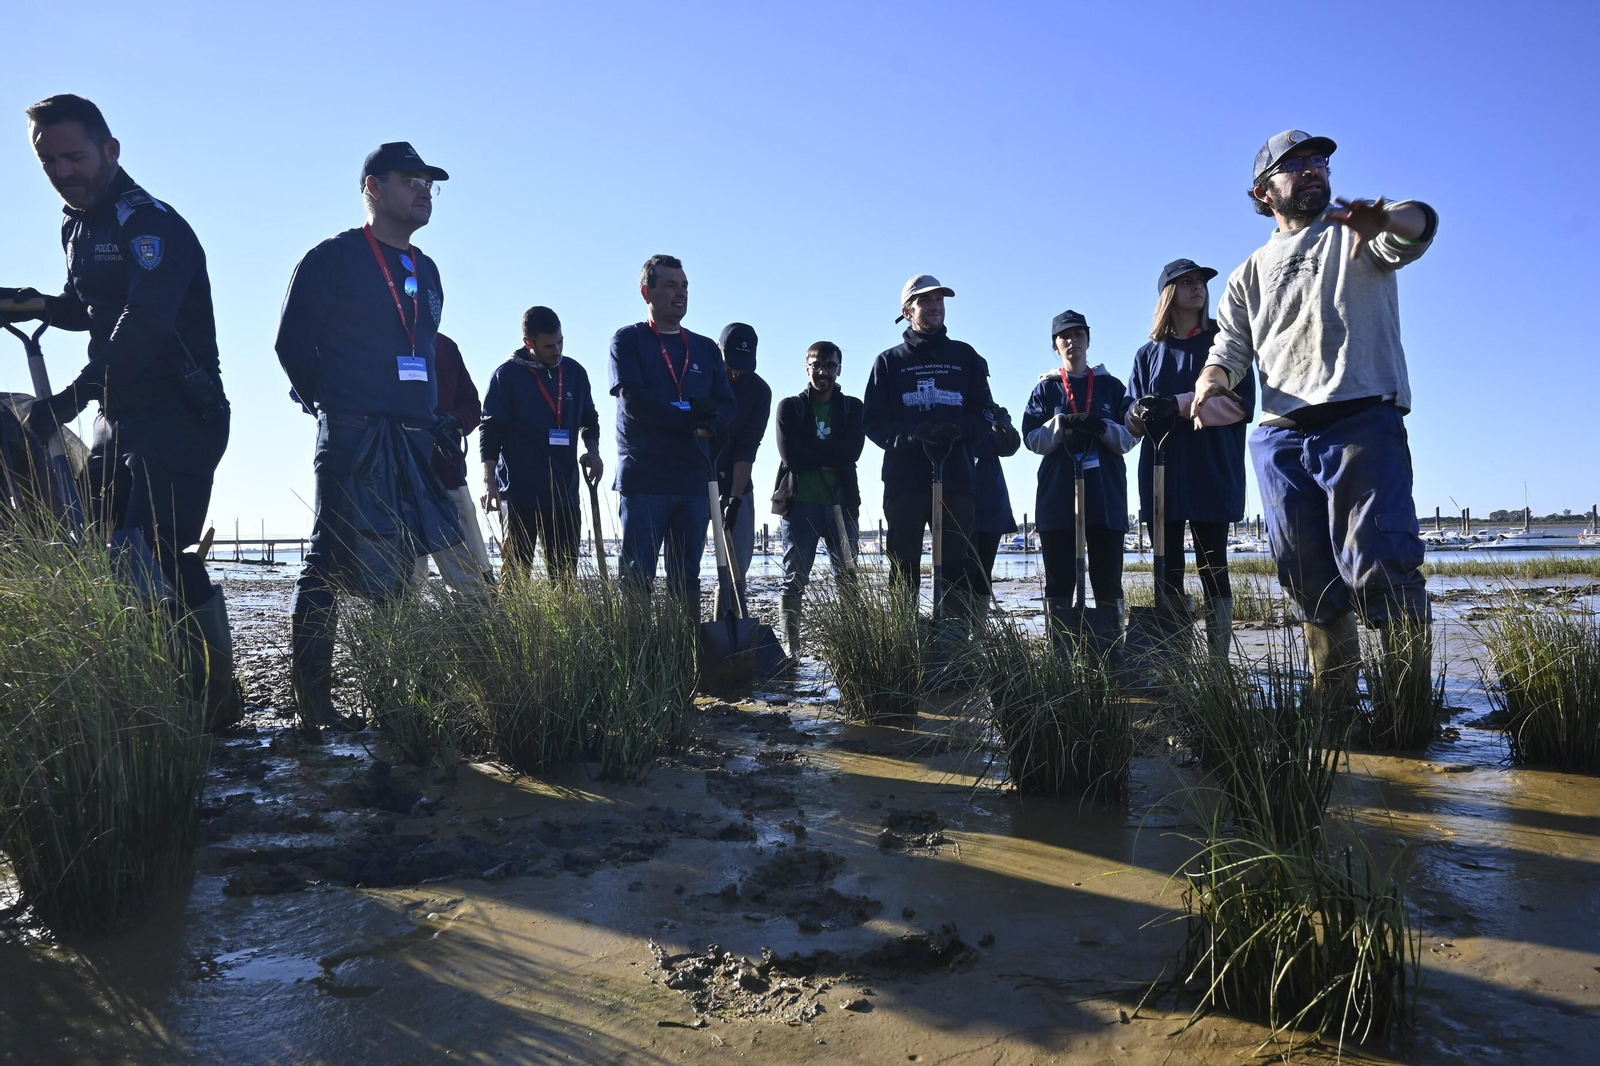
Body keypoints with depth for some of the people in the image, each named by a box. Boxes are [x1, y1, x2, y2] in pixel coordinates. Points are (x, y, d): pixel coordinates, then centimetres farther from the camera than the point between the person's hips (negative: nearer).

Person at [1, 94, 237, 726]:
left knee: (150, 556, -17)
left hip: (179, 417, -9)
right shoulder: (77, 229, 16)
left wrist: (71, 399, -31)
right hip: (119, 419, 9)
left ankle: (217, 692, -7)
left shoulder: (152, 224, -12)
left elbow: (144, 325, -26)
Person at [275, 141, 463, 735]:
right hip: (354, 440, -6)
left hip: (416, 443, 7)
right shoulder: (333, 259, 0)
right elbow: (294, 344, -3)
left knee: (398, 575, 4)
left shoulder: (426, 272, 20)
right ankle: (312, 702, 2)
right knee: (330, 568, -4)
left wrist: (434, 420, 13)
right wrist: (336, 407, -1)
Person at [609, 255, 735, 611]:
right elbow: (633, 401, -10)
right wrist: (693, 419, -11)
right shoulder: (628, 340, 4)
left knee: (687, 578, 7)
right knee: (637, 576, -4)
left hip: (694, 480, 4)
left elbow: (727, 408, 10)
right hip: (643, 478, -4)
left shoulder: (706, 349, 17)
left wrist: (711, 420, -13)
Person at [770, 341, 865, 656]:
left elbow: (852, 451, -5)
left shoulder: (852, 407, 13)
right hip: (800, 503, -2)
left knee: (848, 577, 1)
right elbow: (790, 456, -6)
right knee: (794, 579, -2)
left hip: (842, 503, 2)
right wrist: (830, 457, -6)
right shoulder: (790, 407, 8)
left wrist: (810, 454, -9)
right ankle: (790, 648, 0)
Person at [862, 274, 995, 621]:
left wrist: (958, 430, -12)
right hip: (904, 479, -1)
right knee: (904, 569, 1)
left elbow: (984, 415, 11)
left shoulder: (966, 357, 14)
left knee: (959, 567, 0)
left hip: (956, 477, 1)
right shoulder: (889, 361, 11)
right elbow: (874, 421, 3)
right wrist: (911, 434, -16)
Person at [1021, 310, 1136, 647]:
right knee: (1059, 581, 0)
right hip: (1057, 494, 0)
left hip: (1105, 493, 0)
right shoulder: (1046, 388, 12)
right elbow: (1032, 439, 2)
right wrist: (1060, 425, -16)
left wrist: (1102, 427, -14)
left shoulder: (1110, 385, 12)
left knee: (1108, 579, -2)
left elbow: (1130, 436, 5)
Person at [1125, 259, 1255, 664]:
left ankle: (1219, 661, -3)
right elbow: (1133, 419, 13)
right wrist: (1143, 413, -13)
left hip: (1211, 472, -2)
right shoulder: (1148, 353, 18)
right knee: (1168, 569, 1)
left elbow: (1242, 403, -3)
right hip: (1161, 473, 3)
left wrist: (1178, 405, -16)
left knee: (1213, 567, -4)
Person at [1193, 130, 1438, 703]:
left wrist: (1386, 218, -35)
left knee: (1378, 565, -16)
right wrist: (1211, 382, -10)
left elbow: (1417, 226, -9)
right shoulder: (1249, 276, 23)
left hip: (1362, 422, -4)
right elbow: (1229, 348, 14)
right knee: (1310, 582, 6)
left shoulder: (1358, 232, 13)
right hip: (1280, 439, 4)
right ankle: (1333, 705, 14)